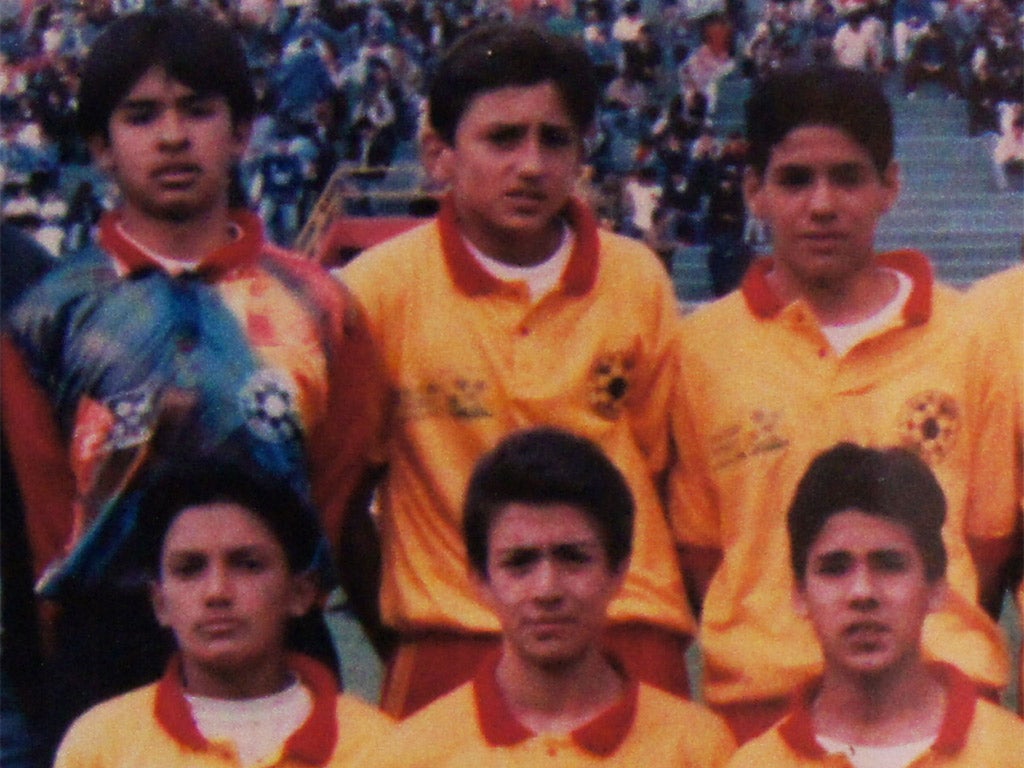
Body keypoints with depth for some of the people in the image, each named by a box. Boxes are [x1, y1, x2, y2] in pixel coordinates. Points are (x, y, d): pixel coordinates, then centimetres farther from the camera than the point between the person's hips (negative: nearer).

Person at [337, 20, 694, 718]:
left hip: (630, 635, 2)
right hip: (452, 642, -1)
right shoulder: (383, 286, -5)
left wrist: (665, 621, 8)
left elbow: (659, 460, 11)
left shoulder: (638, 280, 2)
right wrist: (391, 641, 4)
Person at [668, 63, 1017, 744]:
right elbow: (696, 544, 6)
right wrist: (753, 643, -4)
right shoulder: (703, 345, 2)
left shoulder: (966, 334, 4)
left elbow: (988, 532, 8)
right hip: (760, 693, 0)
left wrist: (936, 633, -2)